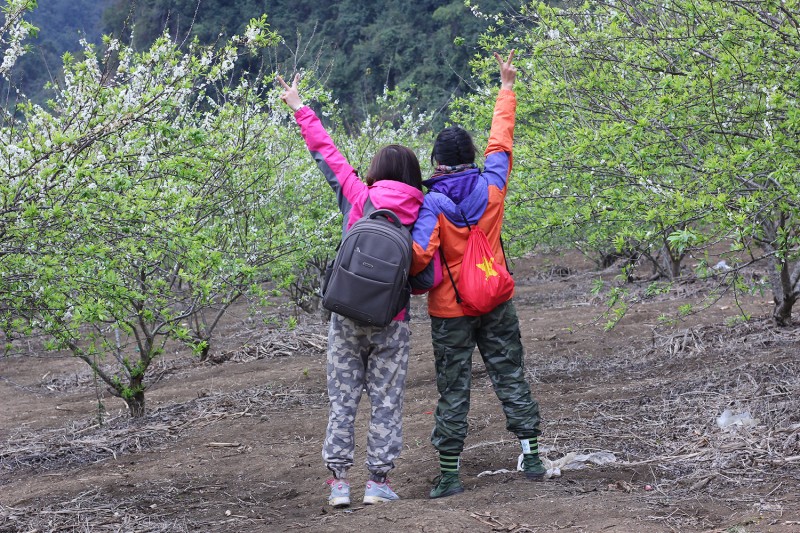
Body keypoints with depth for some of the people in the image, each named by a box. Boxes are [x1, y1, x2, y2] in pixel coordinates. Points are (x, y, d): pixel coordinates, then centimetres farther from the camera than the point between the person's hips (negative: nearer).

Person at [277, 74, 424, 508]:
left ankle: (339, 480, 5)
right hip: (391, 322, -1)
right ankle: (378, 482, 7)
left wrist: (299, 109, 16)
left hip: (348, 315, 1)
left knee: (342, 398, 8)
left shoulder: (358, 198, -2)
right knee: (386, 401, 7)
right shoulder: (420, 218, -3)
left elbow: (326, 154, 6)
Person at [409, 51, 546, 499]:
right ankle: (532, 455, 9)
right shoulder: (491, 187, -5)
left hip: (450, 311, -2)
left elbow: (420, 254, -26)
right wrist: (507, 88, 21)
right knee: (511, 377, 11)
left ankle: (450, 473, 5)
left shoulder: (432, 203, -15)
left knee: (453, 389, 4)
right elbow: (501, 141, 10)